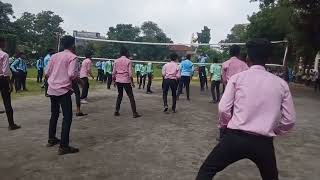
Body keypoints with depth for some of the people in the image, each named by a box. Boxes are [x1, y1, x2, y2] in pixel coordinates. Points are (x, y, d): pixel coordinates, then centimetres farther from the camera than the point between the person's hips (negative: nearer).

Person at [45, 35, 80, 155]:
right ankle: (63, 147, -5)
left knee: (54, 115, 21)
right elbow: (72, 74, -20)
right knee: (67, 118, -3)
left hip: (52, 89, 7)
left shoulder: (55, 56, 12)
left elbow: (47, 73, 11)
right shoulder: (72, 57, -7)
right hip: (64, 90, -7)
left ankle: (51, 139, 32)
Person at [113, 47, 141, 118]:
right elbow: (130, 73, -9)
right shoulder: (128, 61, -5)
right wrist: (132, 82, -2)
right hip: (126, 81, -4)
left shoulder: (116, 61, 6)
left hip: (118, 81, 4)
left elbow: (113, 73, 6)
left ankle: (116, 111, 16)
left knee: (119, 96, 18)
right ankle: (134, 113, 0)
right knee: (131, 97, 1)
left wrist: (114, 81, 16)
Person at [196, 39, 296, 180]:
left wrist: (225, 126, 14)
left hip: (235, 137, -2)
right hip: (264, 143, 3)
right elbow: (289, 120, 4)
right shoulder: (281, 83, 4)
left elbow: (223, 109, -6)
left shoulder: (237, 78, -1)